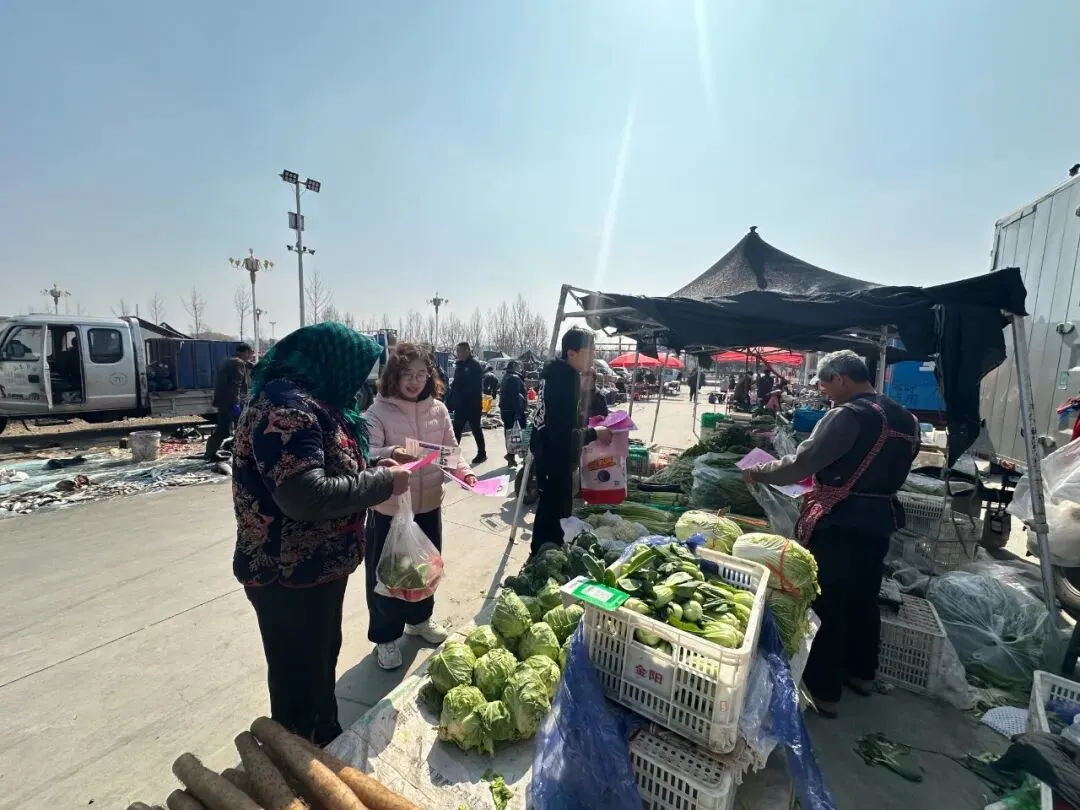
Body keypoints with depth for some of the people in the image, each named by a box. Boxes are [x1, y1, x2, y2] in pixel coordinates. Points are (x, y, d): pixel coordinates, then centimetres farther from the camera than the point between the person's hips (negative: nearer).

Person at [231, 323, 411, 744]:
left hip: (319, 565, 11)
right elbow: (305, 495, -34)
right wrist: (382, 482, -23)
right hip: (289, 577, -10)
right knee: (298, 682, 11)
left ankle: (328, 746, 50)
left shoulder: (309, 402, 9)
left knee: (322, 662, 27)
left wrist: (375, 471, 3)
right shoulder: (287, 406, -24)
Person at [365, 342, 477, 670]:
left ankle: (420, 619, 47)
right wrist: (390, 454, -43)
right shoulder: (379, 411, -13)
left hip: (429, 505, 4)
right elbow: (366, 453, -22)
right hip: (389, 509, -4)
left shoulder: (438, 409, 0)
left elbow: (451, 449, 6)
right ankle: (385, 637, 33)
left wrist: (465, 472, -11)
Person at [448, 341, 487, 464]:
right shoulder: (459, 365, 11)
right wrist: (451, 402, 8)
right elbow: (455, 385, 15)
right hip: (460, 404, 7)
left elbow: (477, 387, -18)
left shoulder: (475, 366, -12)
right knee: (456, 429, 10)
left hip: (472, 405, -7)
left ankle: (482, 453, 16)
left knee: (476, 429, 4)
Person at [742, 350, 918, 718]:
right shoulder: (905, 418, 9)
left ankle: (824, 691, 15)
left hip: (838, 524, -8)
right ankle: (861, 671, 40)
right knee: (864, 597, 22)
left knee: (827, 603, 3)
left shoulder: (848, 416, -19)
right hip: (880, 520, 9)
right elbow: (886, 470, 18)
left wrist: (757, 472, -5)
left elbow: (799, 464, -20)